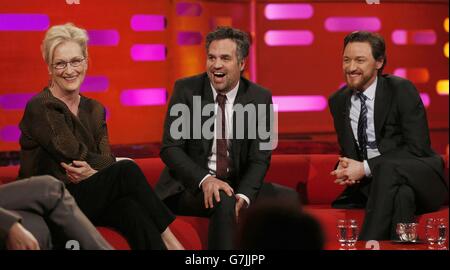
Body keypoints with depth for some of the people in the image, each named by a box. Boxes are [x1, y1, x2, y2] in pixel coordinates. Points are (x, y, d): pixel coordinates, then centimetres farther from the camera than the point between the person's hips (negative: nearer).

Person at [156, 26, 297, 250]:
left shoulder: (259, 97, 0)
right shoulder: (186, 89, -4)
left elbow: (259, 159, -2)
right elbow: (169, 148, -8)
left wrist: (243, 196, -22)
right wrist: (205, 179, -26)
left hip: (236, 184, 4)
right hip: (190, 185, -3)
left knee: (288, 198, -17)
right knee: (224, 201, -33)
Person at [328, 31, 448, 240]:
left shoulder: (402, 90, -7)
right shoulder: (338, 101, 9)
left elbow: (417, 149, -13)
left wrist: (366, 168, -19)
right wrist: (346, 169, -7)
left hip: (418, 178, -4)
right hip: (368, 183, 4)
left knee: (387, 168, -36)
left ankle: (368, 243, -37)